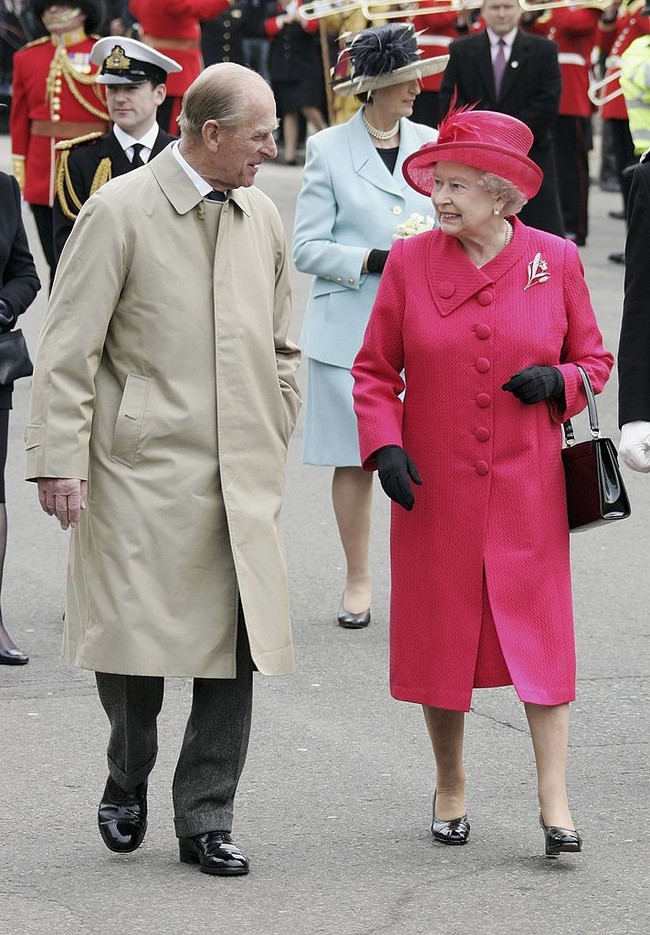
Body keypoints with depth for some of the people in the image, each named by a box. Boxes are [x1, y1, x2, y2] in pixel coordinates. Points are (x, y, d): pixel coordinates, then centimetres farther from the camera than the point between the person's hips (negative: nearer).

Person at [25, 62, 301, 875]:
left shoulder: (261, 217, 12)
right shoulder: (119, 212, -6)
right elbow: (68, 349, -8)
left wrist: (273, 448, 18)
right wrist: (59, 460, -13)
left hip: (242, 480, 5)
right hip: (144, 472, -5)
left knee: (235, 653, 2)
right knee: (137, 642, -2)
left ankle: (205, 821, 12)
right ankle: (128, 784, 24)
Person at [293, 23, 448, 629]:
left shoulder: (430, 143, 9)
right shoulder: (328, 150, -1)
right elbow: (307, 248, -4)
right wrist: (377, 260, -16)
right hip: (350, 327, -2)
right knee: (354, 458, 3)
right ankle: (357, 580, 16)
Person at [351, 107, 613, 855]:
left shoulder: (555, 262, -1)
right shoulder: (410, 262, -1)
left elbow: (594, 359, 9)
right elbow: (375, 370, 5)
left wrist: (556, 382, -13)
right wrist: (384, 446, -10)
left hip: (527, 489, -1)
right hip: (433, 486, 1)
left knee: (541, 635, -3)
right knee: (438, 637, 7)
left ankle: (554, 805, 2)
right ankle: (450, 789, 25)